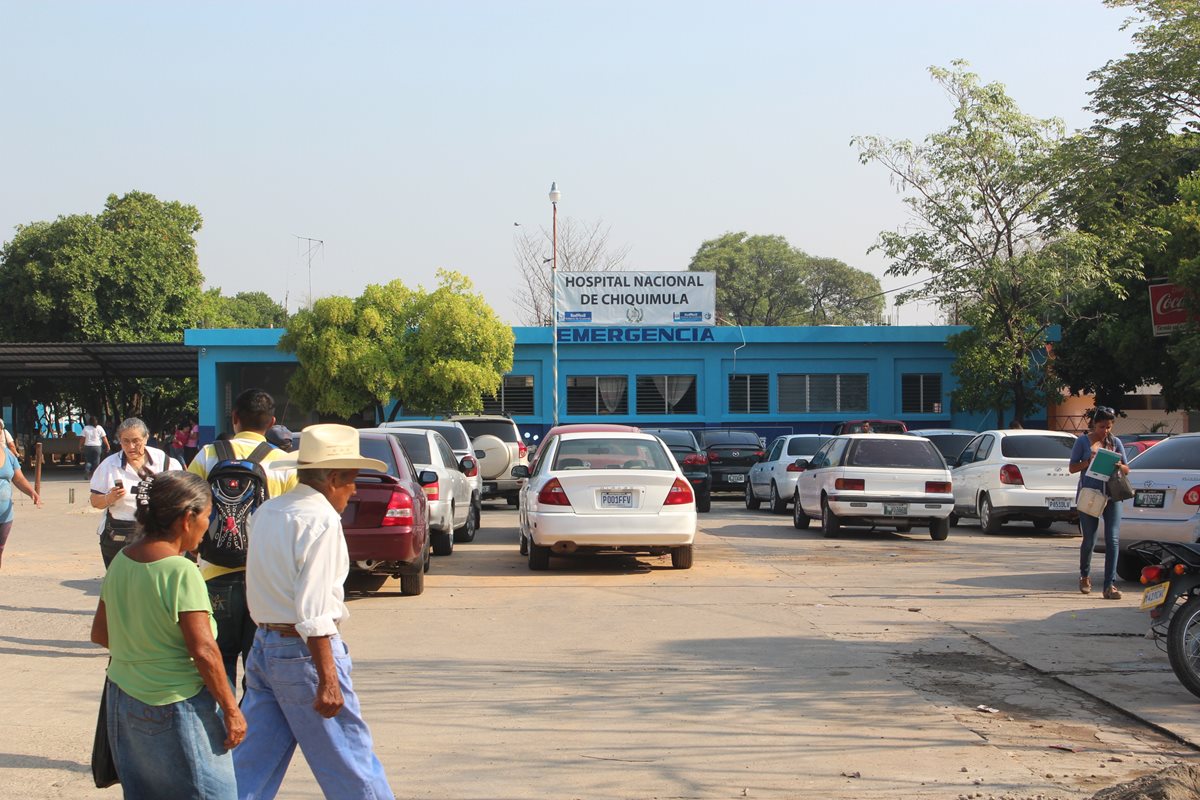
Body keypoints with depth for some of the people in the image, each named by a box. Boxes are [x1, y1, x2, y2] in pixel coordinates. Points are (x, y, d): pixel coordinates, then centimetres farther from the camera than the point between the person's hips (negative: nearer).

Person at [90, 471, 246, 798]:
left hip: (123, 698, 8)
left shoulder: (121, 561, 3)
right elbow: (203, 651, -20)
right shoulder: (181, 571, -19)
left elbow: (100, 634, 12)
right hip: (175, 706, -8)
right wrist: (231, 710, -12)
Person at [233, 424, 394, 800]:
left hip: (263, 647, 8)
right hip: (304, 651, -8)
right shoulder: (321, 519, -15)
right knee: (350, 764, 3)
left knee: (252, 765, 11)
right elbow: (313, 610, -21)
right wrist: (328, 680, -21)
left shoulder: (266, 512, 11)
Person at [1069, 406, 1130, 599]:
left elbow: (1127, 469, 10)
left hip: (1111, 496, 2)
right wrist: (1088, 462, -17)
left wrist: (1119, 466, -13)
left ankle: (1110, 585, -9)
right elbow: (1072, 468, 1)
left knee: (1113, 540, -9)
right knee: (1089, 540, 8)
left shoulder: (1115, 442, 7)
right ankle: (1085, 576, 34)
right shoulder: (1083, 441, 0)